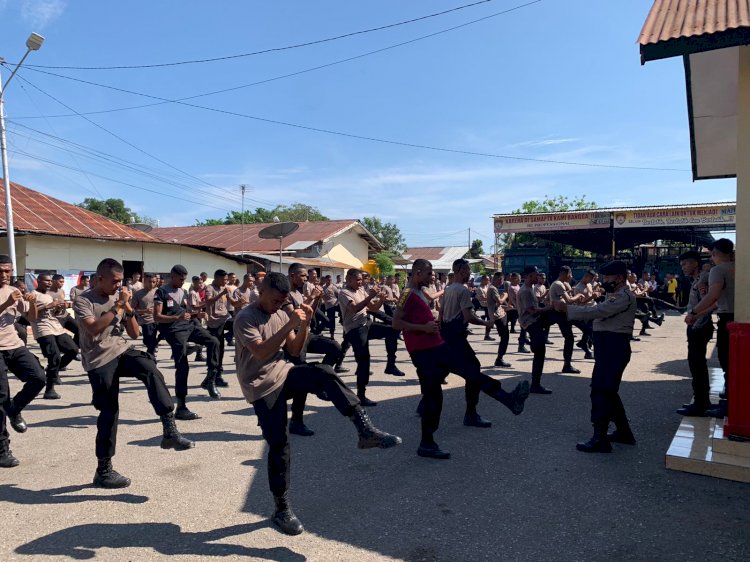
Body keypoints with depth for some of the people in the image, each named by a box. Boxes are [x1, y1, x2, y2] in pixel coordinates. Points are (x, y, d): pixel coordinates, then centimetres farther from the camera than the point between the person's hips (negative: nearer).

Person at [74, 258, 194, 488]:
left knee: (151, 371, -27)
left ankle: (170, 430, -29)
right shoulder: (83, 301, -4)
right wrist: (117, 307, -18)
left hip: (122, 350, 4)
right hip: (99, 360, -4)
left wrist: (128, 309, -5)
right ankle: (104, 470, 15)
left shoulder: (118, 297, 10)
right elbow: (92, 328, -22)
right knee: (109, 411, 0)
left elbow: (134, 334, 9)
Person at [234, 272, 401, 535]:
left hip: (283, 372, 5)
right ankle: (282, 509, 12)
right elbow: (260, 352, -26)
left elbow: (294, 350, 7)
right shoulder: (245, 318, -13)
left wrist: (304, 325, -8)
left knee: (324, 373, -24)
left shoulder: (280, 314, 8)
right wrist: (290, 325, -29)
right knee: (278, 444, -5)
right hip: (262, 386, -5)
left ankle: (365, 430, -29)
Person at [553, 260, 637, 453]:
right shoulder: (616, 296, 23)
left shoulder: (624, 296, -14)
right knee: (608, 391, 17)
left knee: (600, 391, -10)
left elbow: (597, 311, -24)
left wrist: (567, 309, -24)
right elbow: (600, 312, 16)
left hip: (614, 349, -11)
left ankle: (600, 439, -6)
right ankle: (623, 431, 30)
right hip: (608, 348, 11)